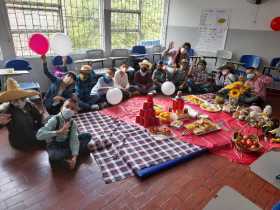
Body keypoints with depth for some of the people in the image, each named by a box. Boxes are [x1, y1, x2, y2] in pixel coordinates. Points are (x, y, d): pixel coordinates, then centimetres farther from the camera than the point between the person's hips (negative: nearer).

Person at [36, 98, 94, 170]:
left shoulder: (73, 123, -12)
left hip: (67, 143, 4)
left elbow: (74, 139, -21)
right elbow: (39, 135, -35)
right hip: (54, 146, -3)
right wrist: (59, 132, -44)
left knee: (87, 136, -5)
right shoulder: (54, 120, -25)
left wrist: (74, 157, -35)